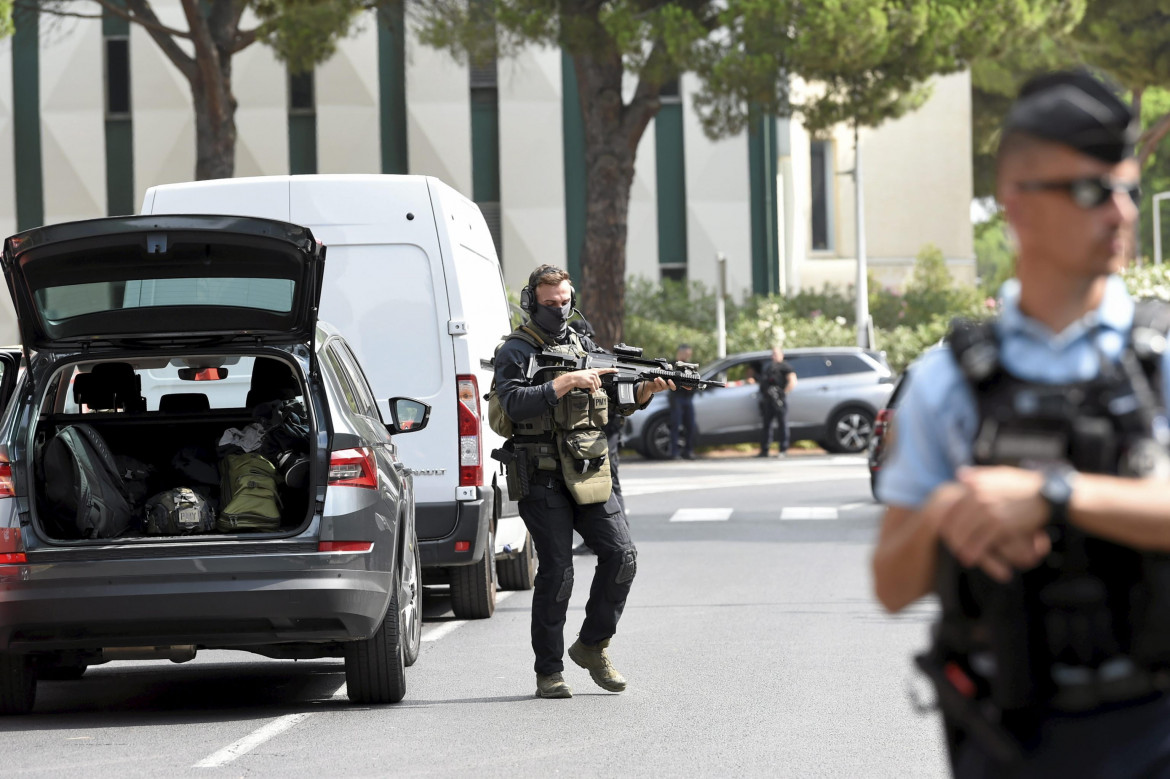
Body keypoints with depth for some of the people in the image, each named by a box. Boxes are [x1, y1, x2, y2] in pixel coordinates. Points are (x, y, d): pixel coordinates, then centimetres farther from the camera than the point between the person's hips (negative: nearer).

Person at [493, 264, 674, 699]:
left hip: (589, 474, 6)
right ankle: (549, 672, 1)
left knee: (621, 556, -3)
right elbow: (516, 404, -20)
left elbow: (616, 404, 16)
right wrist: (566, 383, -24)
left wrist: (645, 390, -3)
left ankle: (593, 646, 14)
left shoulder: (584, 347, 16)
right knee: (556, 571, -8)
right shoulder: (515, 352, -3)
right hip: (541, 479, -6)